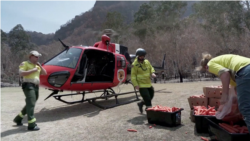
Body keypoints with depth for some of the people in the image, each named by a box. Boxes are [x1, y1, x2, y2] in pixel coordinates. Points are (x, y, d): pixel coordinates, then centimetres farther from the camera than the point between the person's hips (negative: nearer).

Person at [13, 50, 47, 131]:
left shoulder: (37, 66, 21)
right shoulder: (25, 64, 0)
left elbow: (44, 73, 14)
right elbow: (21, 73, -14)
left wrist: (39, 66, 4)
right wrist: (32, 70, -14)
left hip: (36, 87, 8)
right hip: (29, 86, -8)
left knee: (30, 105, 15)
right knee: (31, 105, -12)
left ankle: (18, 119, 33)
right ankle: (31, 125, -11)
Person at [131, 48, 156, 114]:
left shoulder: (147, 61, 7)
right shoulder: (135, 64, -10)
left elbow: (151, 68, 21)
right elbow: (133, 76, -10)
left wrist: (152, 73, -1)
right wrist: (135, 85, -17)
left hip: (148, 84, 7)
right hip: (141, 85, -7)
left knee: (151, 96, 16)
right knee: (147, 98, -8)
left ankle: (140, 104, 37)